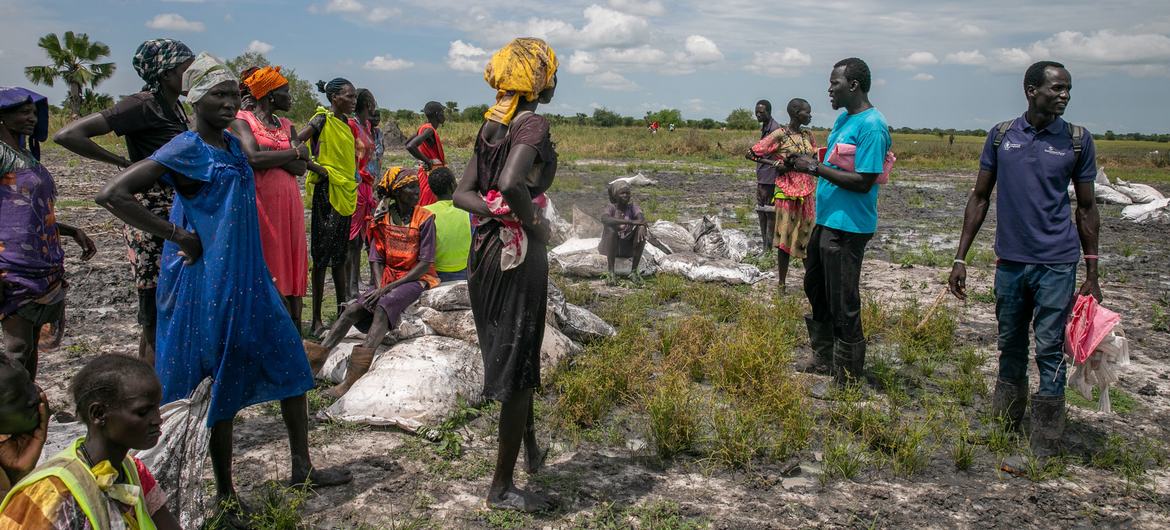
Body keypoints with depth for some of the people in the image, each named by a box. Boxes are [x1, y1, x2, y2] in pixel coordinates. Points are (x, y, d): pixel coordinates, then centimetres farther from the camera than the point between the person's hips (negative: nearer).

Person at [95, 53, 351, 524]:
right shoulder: (186, 150, -14)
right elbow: (112, 195, -22)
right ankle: (225, 493, 18)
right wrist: (178, 236, -19)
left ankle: (302, 467, 23)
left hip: (250, 280, 8)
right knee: (223, 384, 2)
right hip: (208, 282, -8)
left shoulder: (233, 145, 9)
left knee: (290, 365, 11)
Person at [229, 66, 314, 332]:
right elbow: (253, 157, -17)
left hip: (288, 201, 5)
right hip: (260, 201, -5)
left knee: (292, 264, 3)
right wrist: (295, 153, -7)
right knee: (264, 267, -4)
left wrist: (269, 155, -11)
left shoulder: (287, 126, 17)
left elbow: (300, 168, 4)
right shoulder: (243, 121, 0)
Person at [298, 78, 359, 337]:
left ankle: (343, 311, 23)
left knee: (339, 256, 14)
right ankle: (316, 320, 1)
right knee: (322, 255, -4)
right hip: (327, 190, -8)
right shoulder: (323, 119, -10)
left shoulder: (344, 121, 14)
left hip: (346, 191, 8)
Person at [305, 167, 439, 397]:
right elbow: (378, 260, 8)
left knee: (384, 305, -31)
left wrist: (388, 288, -17)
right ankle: (319, 355, -21)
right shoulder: (384, 218, 6)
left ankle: (353, 377, -44)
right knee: (353, 308, -16)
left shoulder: (424, 219, -7)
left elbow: (425, 263, -13)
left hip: (417, 279, -6)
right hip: (389, 279, 6)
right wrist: (379, 287, -12)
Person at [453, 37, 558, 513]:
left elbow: (462, 193, 4)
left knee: (505, 352, 23)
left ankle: (530, 445, 43)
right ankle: (502, 487, 12)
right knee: (519, 365, 2)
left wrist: (496, 210, -8)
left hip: (485, 248, 8)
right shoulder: (534, 123, -13)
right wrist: (534, 223, -15)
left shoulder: (491, 124, 10)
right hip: (518, 251, -8)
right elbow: (511, 183, -31)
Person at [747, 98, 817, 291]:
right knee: (785, 238, 0)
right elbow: (751, 153, -7)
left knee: (808, 236, 9)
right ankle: (781, 285, 9)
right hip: (787, 192, -5)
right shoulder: (779, 135, -8)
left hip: (807, 191, 5)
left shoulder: (808, 135, 8)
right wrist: (774, 163, -16)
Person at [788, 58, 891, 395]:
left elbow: (863, 181, -22)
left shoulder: (872, 126, -18)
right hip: (826, 220, 10)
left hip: (848, 227, -10)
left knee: (843, 305, -2)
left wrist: (815, 168, -20)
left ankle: (847, 379, 11)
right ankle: (823, 359, 37)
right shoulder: (843, 119, 13)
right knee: (816, 290, 21)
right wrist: (804, 162, 6)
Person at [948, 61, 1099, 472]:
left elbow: (1086, 208, 4)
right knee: (1010, 346, 13)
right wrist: (960, 258, 4)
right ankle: (1005, 426, 27)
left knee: (1049, 352, -2)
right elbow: (980, 198, 8)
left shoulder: (1077, 140, 0)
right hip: (1009, 260, 3)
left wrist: (1092, 275, 3)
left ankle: (1043, 450, 5)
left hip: (1056, 263, -2)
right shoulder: (1001, 135, 3)